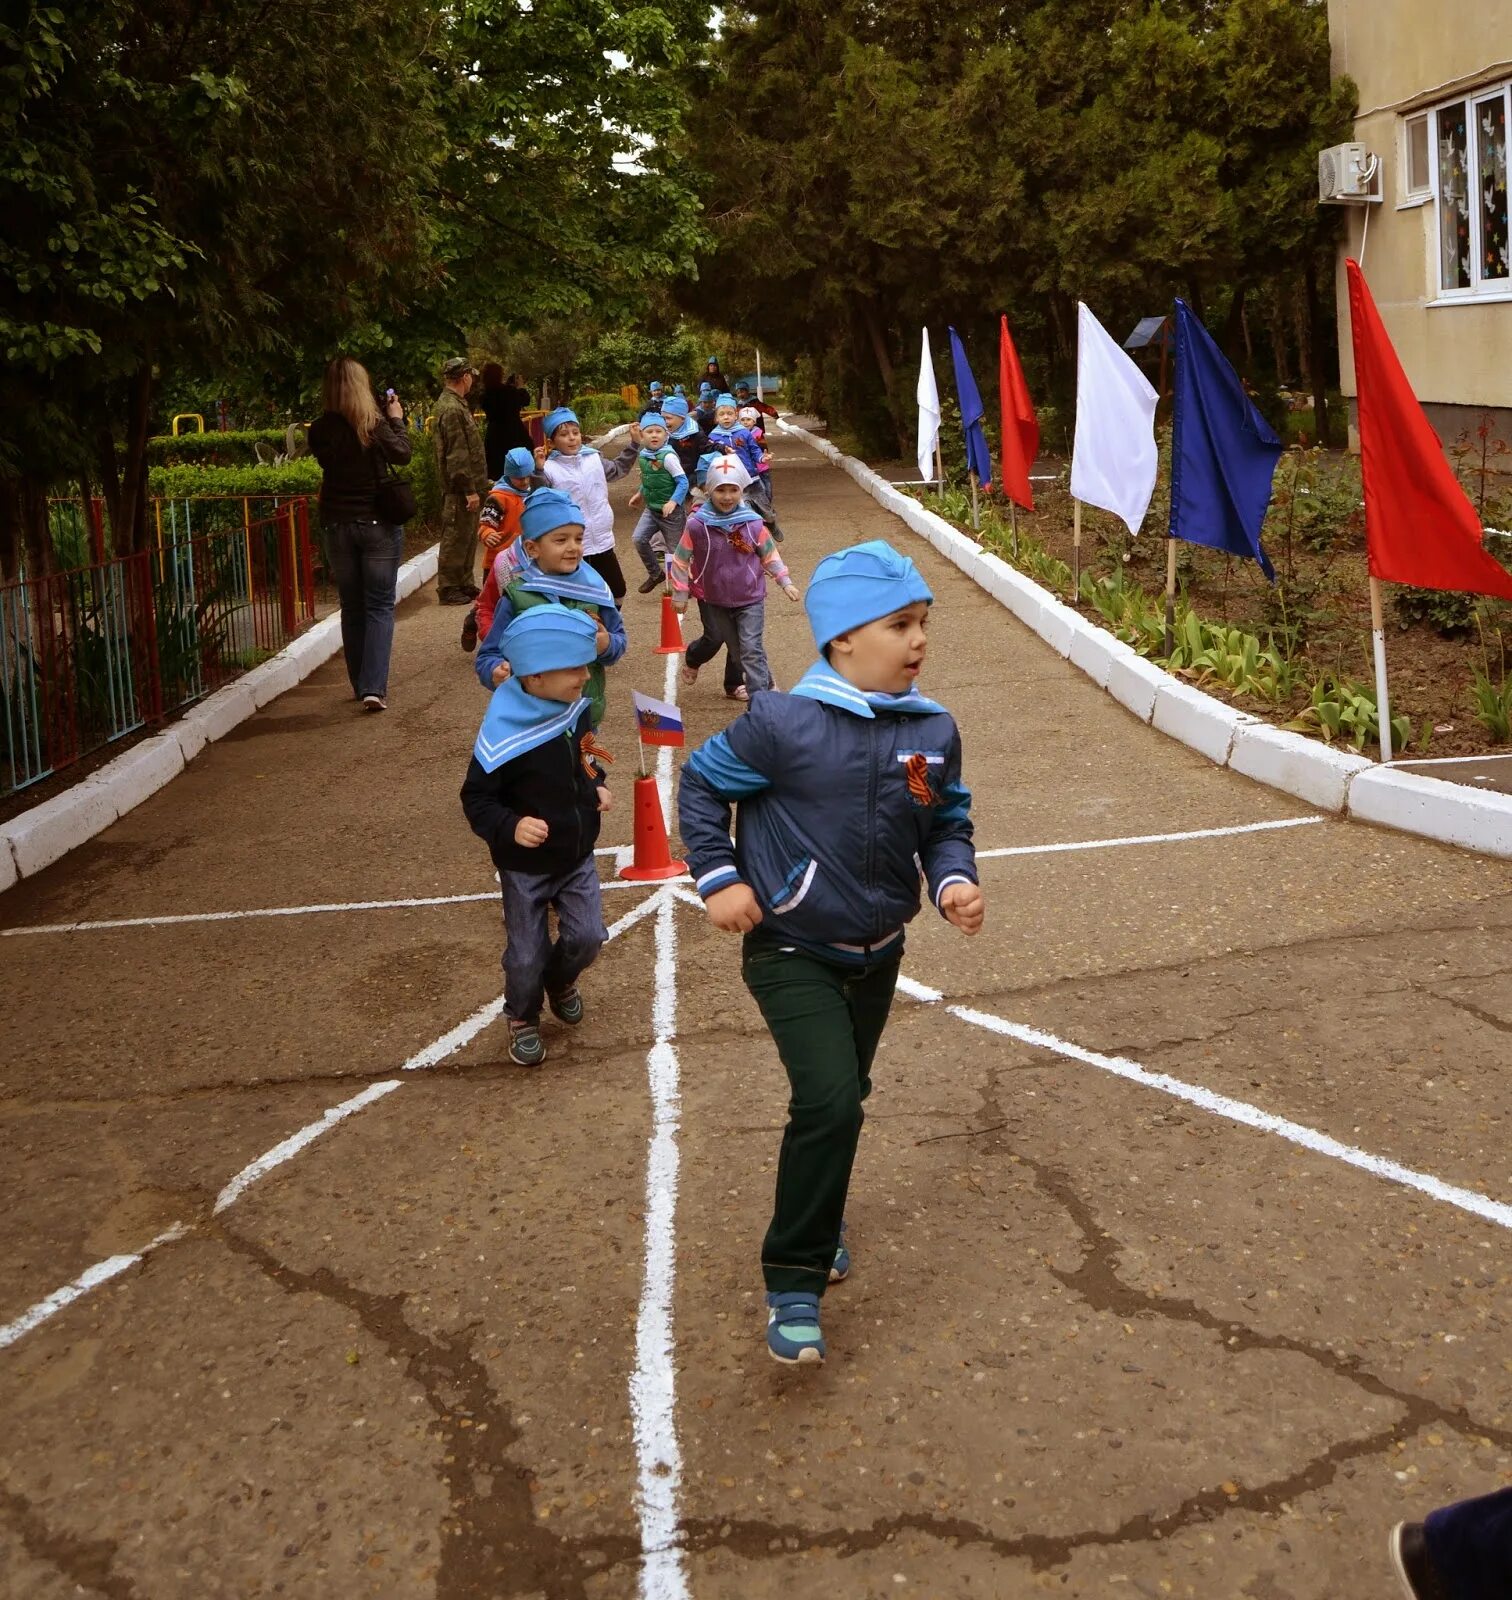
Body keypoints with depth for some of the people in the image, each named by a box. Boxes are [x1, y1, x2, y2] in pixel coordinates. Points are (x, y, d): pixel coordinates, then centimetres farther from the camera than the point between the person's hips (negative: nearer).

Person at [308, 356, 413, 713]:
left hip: (337, 526, 3)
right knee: (379, 607, 2)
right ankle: (374, 687, -10)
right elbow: (402, 455, -4)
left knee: (352, 608, 15)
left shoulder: (320, 431, -6)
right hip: (378, 523, -3)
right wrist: (397, 420, 9)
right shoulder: (375, 425, -15)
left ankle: (361, 685, 22)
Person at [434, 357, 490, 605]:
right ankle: (448, 590, 3)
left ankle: (465, 585, 25)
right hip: (460, 490, -10)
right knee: (456, 538, -3)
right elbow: (457, 456, -23)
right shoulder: (452, 410, -19)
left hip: (467, 486, 10)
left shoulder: (454, 404, 14)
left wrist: (479, 482, 22)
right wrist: (470, 489, -22)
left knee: (468, 537, 17)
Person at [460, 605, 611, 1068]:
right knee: (527, 954, 6)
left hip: (578, 857, 5)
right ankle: (523, 1020, 35)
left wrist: (597, 787, -1)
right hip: (526, 868, -5)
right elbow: (476, 800, -19)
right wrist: (510, 827, -35)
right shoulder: (504, 734, -28)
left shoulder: (578, 709, -7)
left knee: (587, 935, 5)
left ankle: (561, 982, 39)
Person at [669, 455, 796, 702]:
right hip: (713, 598, 0)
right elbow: (680, 559, -4)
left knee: (750, 647, -7)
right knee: (715, 638, 19)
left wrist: (785, 582, 3)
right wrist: (679, 593, -1)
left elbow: (769, 555, 4)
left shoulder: (752, 524, -11)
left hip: (750, 597, 0)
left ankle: (760, 695, -2)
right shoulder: (697, 525, -15)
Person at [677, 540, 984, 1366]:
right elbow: (700, 784, -6)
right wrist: (718, 878, -12)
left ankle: (819, 1221, 49)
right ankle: (794, 1282, -5)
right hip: (792, 953, -6)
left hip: (877, 953, 6)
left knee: (844, 1100, 21)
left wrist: (954, 880, -12)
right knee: (829, 1102, -20)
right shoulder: (784, 725, -20)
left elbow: (947, 824, 7)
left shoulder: (933, 732, -5)